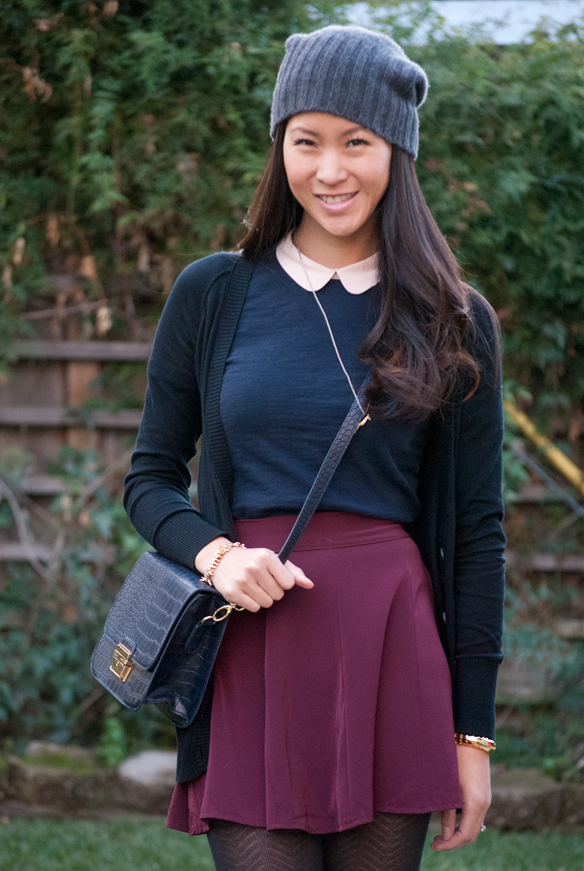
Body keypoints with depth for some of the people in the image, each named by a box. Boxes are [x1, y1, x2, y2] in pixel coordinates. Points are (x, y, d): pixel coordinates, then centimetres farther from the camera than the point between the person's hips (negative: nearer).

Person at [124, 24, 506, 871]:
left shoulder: (454, 324, 5)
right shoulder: (213, 294, 6)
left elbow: (477, 531, 6)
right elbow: (151, 476, 12)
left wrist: (473, 732, 3)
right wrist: (214, 554, -11)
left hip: (394, 658, 0)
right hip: (253, 659, 0)